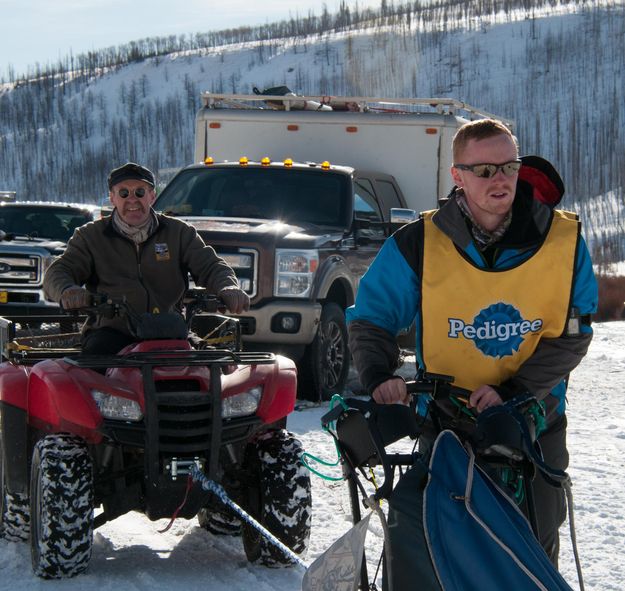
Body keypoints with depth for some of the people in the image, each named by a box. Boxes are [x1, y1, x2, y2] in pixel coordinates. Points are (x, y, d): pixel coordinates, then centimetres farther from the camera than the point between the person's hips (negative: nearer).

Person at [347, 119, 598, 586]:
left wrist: (512, 393, -19)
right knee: (414, 542, -2)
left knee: (537, 546, 10)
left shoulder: (564, 239, -9)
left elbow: (573, 335, -7)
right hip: (446, 423, 0)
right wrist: (378, 375, -22)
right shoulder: (418, 243, -9)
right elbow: (370, 318, -1)